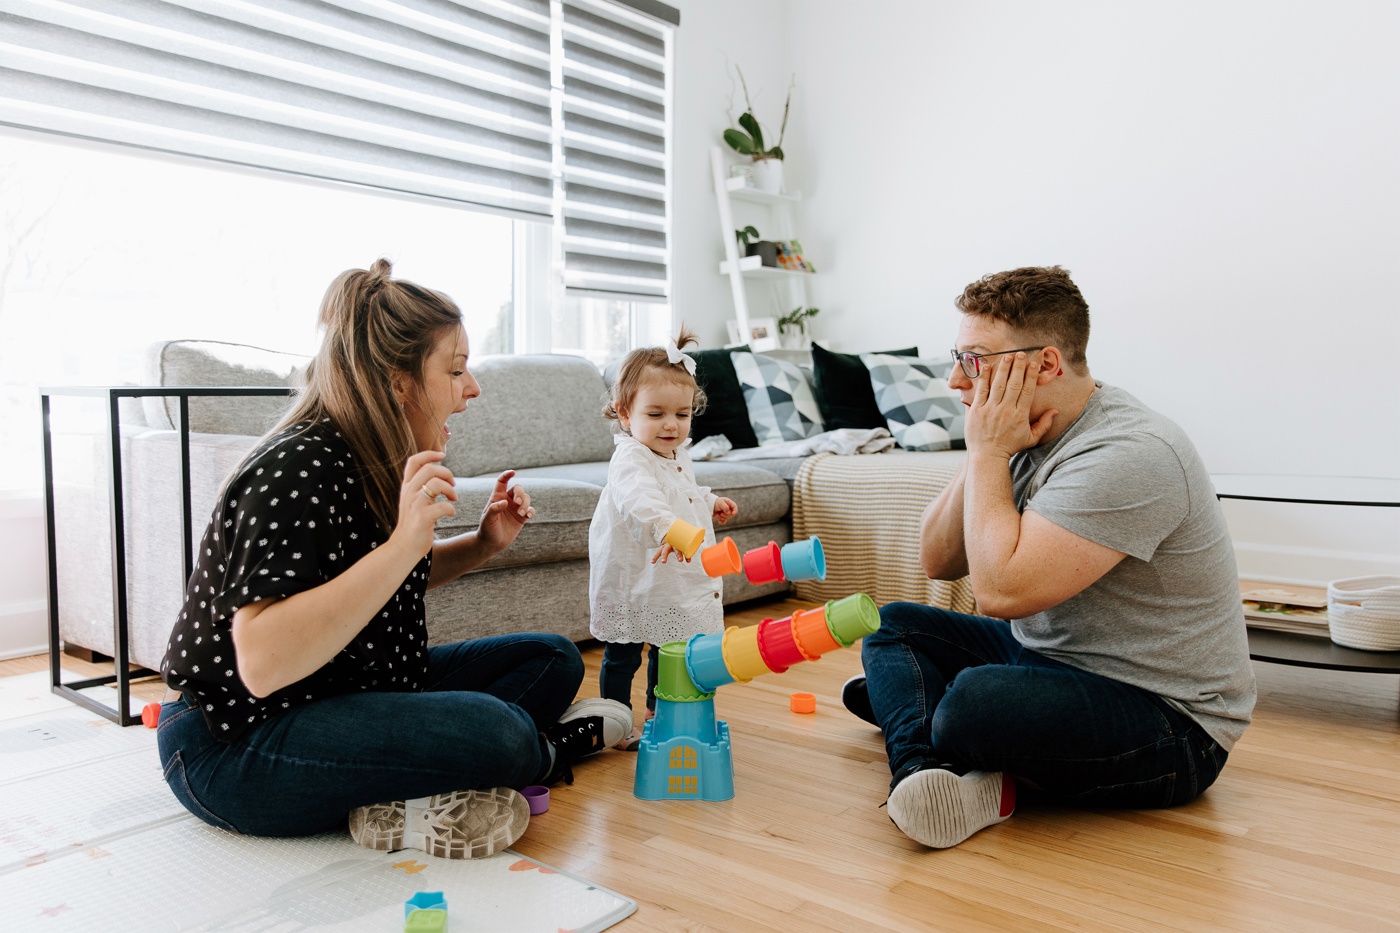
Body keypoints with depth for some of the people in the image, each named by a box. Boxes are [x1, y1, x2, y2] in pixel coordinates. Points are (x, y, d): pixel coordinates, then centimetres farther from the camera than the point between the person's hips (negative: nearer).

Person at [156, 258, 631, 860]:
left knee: (553, 659, 8)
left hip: (358, 693, 10)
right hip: (236, 743, -9)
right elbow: (263, 664, -34)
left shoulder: (379, 465, 4)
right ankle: (548, 747, 2)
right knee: (486, 728, -30)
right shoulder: (300, 472, -24)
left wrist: (483, 545, 2)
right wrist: (405, 542, -38)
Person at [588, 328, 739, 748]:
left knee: (667, 650, 22)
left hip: (673, 584, 9)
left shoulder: (678, 456, 4)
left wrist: (710, 501, 12)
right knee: (622, 655, 7)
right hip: (630, 582, -8)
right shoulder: (631, 459, -25)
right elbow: (638, 498, -48)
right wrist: (665, 526, -64)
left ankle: (659, 712, 41)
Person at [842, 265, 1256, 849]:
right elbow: (938, 562, 3)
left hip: (1169, 721, -9)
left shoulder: (1128, 456, -26)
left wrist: (989, 454, -21)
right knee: (893, 625, 8)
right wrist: (982, 453, -10)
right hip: (1050, 656, 9)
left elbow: (1000, 589, -32)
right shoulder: (1026, 437, 3)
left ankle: (907, 705, -1)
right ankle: (926, 772, -13)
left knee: (978, 700, -34)